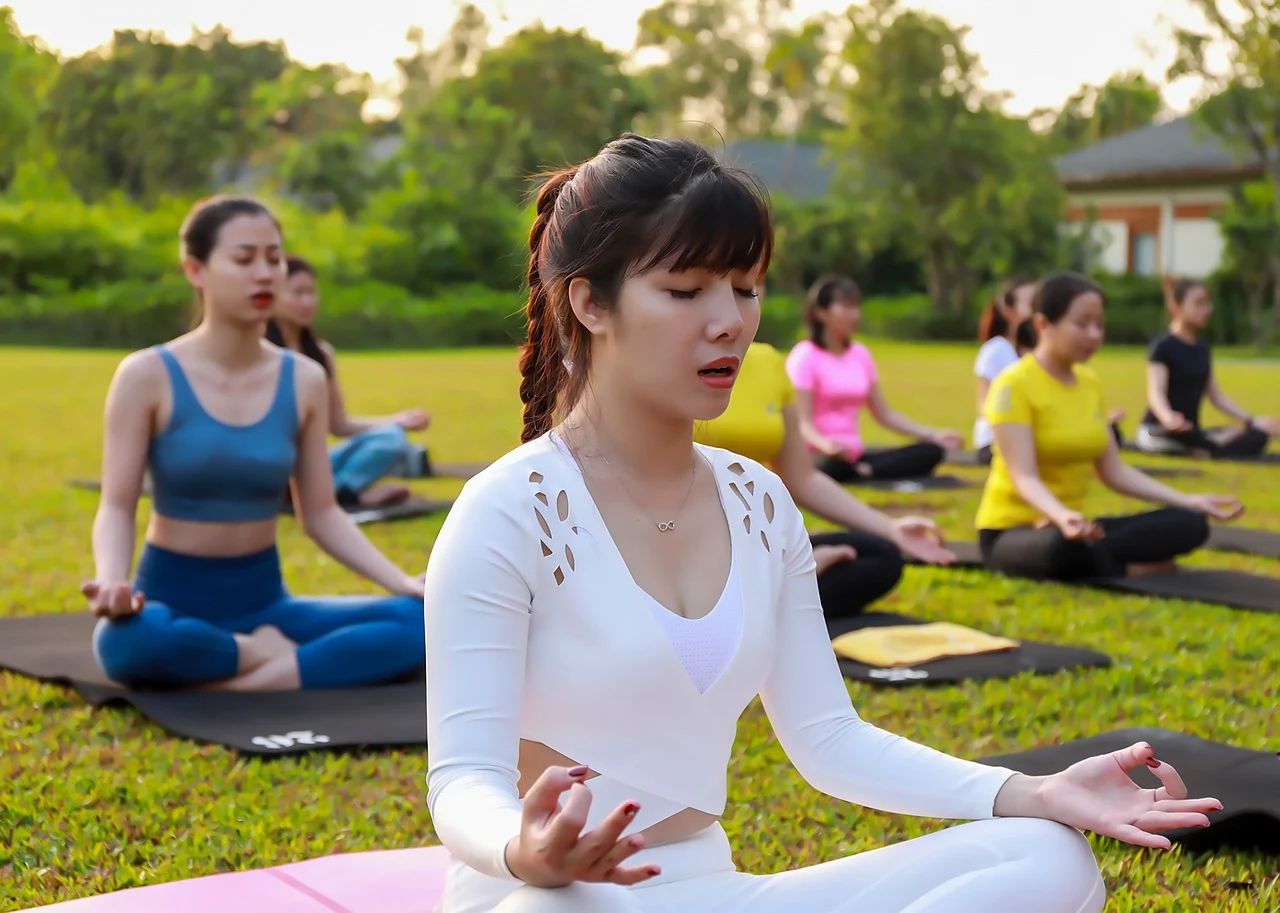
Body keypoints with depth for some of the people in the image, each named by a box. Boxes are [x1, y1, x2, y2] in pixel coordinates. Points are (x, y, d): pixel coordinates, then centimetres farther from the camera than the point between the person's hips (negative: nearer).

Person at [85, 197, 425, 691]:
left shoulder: (304, 381, 3)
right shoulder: (147, 376, -8)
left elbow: (322, 513, 5)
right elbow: (116, 507, -10)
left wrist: (401, 582, -9)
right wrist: (112, 581, -32)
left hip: (265, 601, 4)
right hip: (173, 598, -3)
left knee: (418, 621, -21)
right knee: (130, 640, -41)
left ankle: (232, 684, -24)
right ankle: (266, 656, -14)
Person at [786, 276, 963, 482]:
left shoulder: (861, 354, 15)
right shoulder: (805, 356, -5)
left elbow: (885, 414, 18)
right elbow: (802, 422, -13)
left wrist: (933, 435, 8)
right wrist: (825, 444, -36)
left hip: (854, 457, 7)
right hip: (818, 458, -7)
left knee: (931, 452, -15)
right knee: (833, 464, -44)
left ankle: (864, 472, -27)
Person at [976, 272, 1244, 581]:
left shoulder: (1090, 382, 9)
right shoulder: (1013, 384, -15)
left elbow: (1114, 472, 12)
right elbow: (1024, 477, -24)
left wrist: (1188, 501, 3)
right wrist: (1063, 517, -44)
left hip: (1072, 527, 7)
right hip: (1012, 529, -7)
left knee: (1190, 524, -11)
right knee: (1062, 547, -43)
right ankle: (1132, 567, -15)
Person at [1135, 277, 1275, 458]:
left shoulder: (1202, 348, 14)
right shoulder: (1163, 346, -9)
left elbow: (1216, 397, 19)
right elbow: (1155, 393, -22)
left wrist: (1251, 420, 9)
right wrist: (1167, 417, -45)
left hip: (1191, 432, 7)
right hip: (1159, 434, -7)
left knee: (1259, 435, -13)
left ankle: (1201, 454, -27)